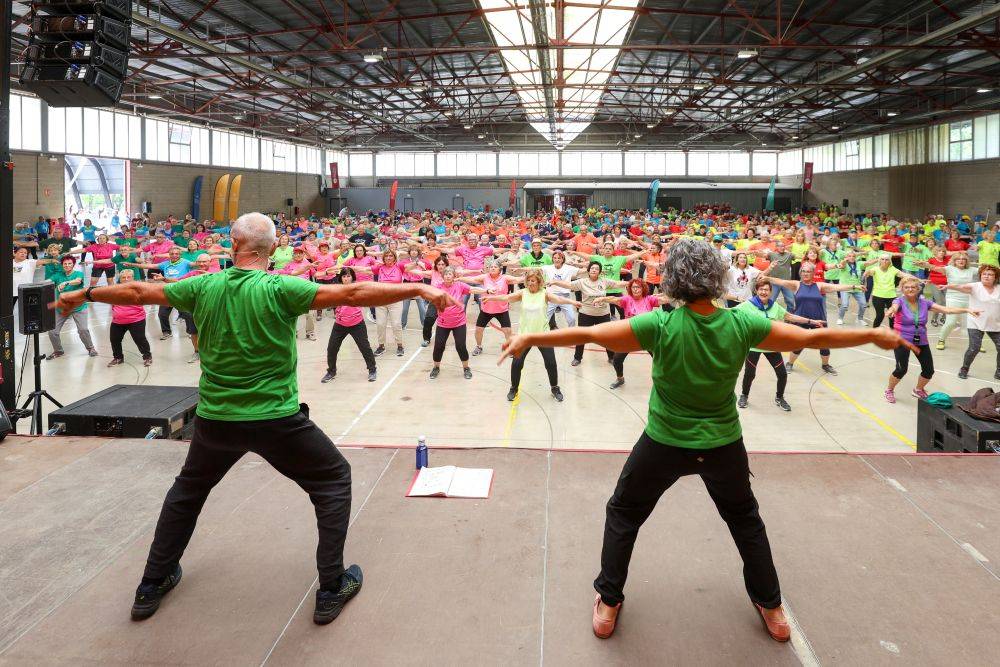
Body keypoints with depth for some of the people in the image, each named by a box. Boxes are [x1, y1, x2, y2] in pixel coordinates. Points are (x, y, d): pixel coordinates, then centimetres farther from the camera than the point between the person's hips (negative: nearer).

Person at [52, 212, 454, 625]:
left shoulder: (205, 287, -2)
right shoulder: (279, 289, -15)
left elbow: (137, 292, 11)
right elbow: (353, 294, -21)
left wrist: (83, 294, 28)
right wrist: (419, 289, -19)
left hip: (215, 419, 4)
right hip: (277, 420, -4)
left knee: (188, 488, 30)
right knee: (334, 479, 15)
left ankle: (151, 587, 37)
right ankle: (331, 590, 13)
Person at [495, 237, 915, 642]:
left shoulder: (661, 326, -22)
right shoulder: (741, 325, -14)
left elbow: (589, 335, -20)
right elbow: (812, 338, -5)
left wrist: (529, 340, -9)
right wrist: (875, 336, 8)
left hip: (665, 442, -2)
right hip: (722, 443, 3)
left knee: (623, 515, 21)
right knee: (745, 519, 28)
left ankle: (608, 604, 25)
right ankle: (771, 607, 37)